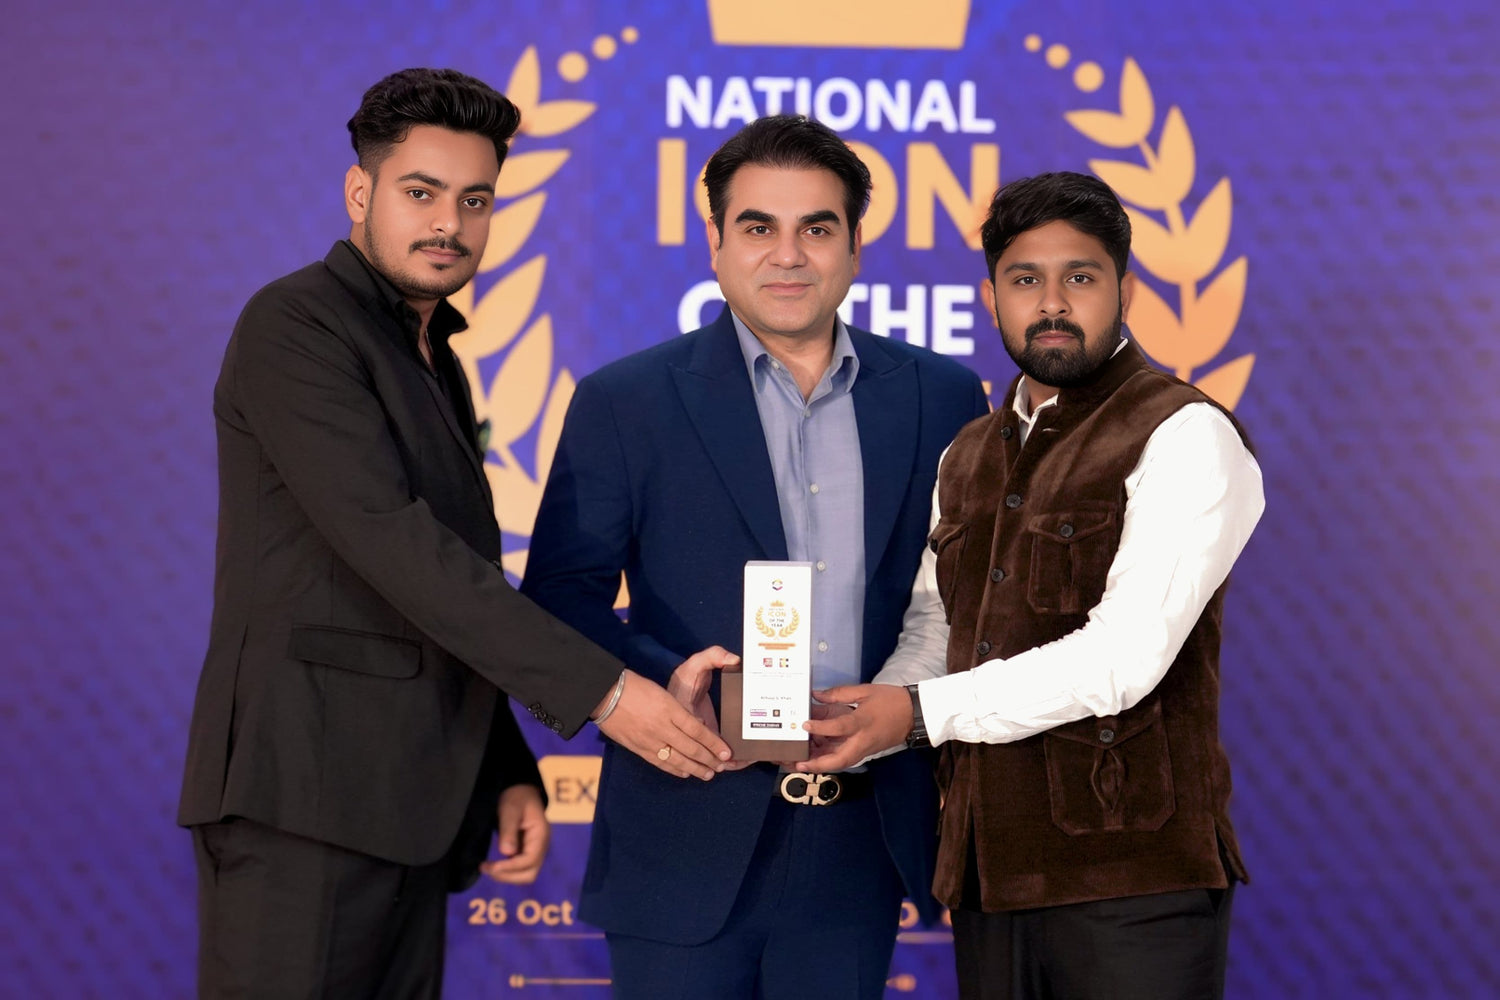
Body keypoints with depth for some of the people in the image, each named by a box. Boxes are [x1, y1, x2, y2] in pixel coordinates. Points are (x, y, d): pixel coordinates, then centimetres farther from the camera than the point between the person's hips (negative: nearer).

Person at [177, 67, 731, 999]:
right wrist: (599, 688, -23)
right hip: (304, 794, -8)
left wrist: (510, 773, 14)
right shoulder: (294, 325, -7)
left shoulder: (435, 365, 22)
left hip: (407, 806, 8)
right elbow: (388, 539, -19)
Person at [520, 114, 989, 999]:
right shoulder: (624, 403, 1)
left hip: (859, 841, 2)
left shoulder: (943, 399, 7)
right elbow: (560, 599, -1)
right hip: (691, 844, -2)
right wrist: (665, 677, -19)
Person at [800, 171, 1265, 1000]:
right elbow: (931, 629, 14)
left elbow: (1125, 655, -16)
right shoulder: (968, 457, 18)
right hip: (991, 872, 6)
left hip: (1132, 877, -6)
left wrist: (923, 711, -17)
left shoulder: (1184, 436, -7)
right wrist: (845, 735, -6)